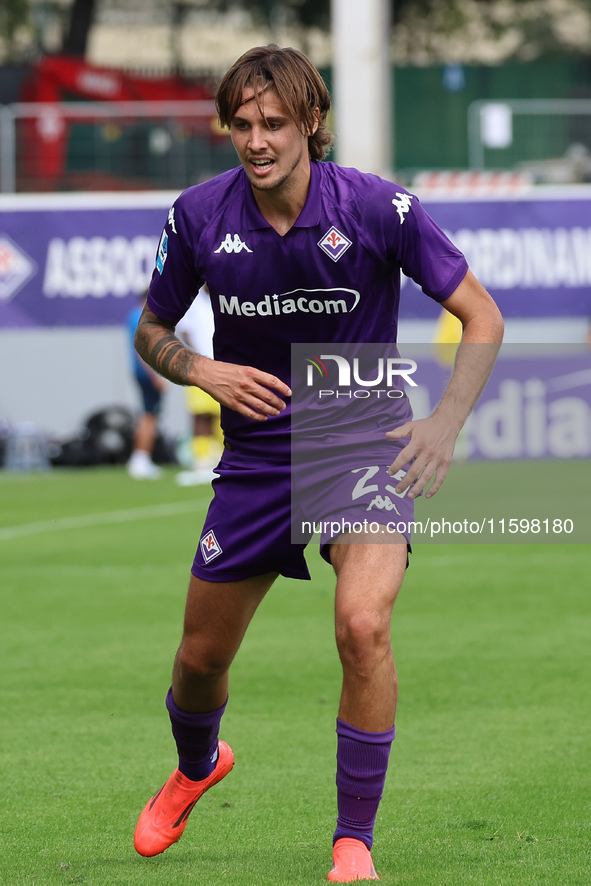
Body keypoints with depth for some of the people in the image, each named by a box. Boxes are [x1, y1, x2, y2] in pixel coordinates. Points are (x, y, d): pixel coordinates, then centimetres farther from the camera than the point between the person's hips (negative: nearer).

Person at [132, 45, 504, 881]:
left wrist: (446, 421, -19)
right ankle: (197, 766, 48)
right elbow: (151, 332, 8)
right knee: (201, 656, 11)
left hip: (366, 441, -3)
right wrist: (204, 371, -13)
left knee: (362, 624, -27)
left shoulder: (377, 207, -16)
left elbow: (482, 316, -7)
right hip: (257, 455, 3)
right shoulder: (199, 215, -8)